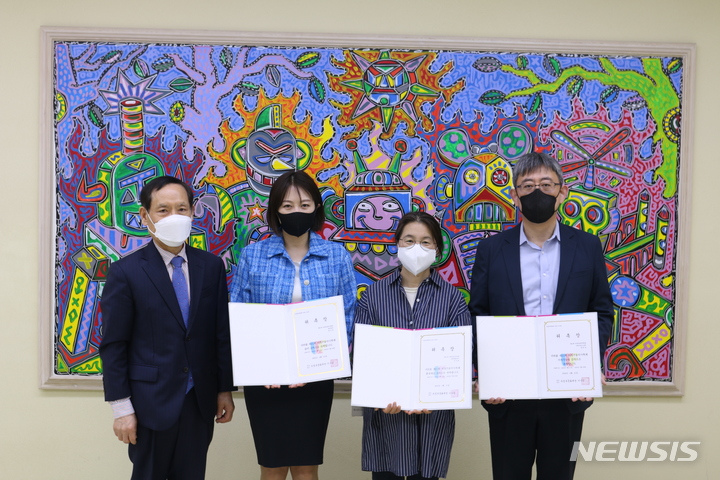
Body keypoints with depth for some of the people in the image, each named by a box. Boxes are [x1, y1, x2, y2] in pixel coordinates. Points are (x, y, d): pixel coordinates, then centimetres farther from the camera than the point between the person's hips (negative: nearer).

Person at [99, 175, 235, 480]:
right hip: (151, 402, -3)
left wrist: (225, 389, 6)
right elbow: (113, 346, -7)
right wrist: (121, 408, -9)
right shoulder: (126, 272, -8)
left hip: (200, 401, 3)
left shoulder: (211, 266, 1)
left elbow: (222, 333, 5)